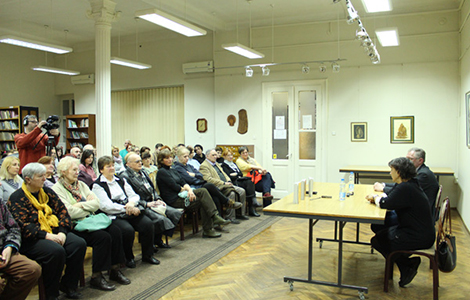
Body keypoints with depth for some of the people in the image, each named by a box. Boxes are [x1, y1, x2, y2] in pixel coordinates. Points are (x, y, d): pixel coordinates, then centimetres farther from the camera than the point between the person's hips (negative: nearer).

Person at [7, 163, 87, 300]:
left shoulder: (47, 192, 14)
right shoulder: (16, 199, -3)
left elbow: (63, 211, 8)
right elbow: (23, 226, -13)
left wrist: (62, 232, -9)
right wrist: (46, 235, -23)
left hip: (54, 233, 6)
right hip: (30, 240, -6)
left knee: (79, 243, -18)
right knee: (56, 251, -33)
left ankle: (68, 285, -3)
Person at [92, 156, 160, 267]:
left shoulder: (120, 180, 20)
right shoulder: (97, 185, 0)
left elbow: (135, 195, 14)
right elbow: (106, 206, -12)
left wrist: (131, 203, -10)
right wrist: (127, 209, -15)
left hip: (130, 211, 6)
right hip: (112, 216, -5)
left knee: (148, 224, -18)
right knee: (128, 229, -32)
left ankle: (147, 255, 0)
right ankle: (128, 257, -5)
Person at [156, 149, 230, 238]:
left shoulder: (173, 170, 20)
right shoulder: (161, 172, -6)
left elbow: (183, 183, 9)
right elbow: (175, 187, -14)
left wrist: (189, 189, -11)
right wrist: (184, 189, 3)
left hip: (180, 194, 8)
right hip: (174, 200, -7)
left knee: (203, 191, -17)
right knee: (203, 200, -19)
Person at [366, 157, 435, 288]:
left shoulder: (405, 188, -24)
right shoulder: (408, 184, 8)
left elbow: (384, 203, -23)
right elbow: (390, 196, 18)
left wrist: (376, 199, -1)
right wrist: (375, 197, 0)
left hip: (418, 238, -10)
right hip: (420, 232, 10)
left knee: (377, 241, -2)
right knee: (380, 231, 17)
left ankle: (408, 265, 7)